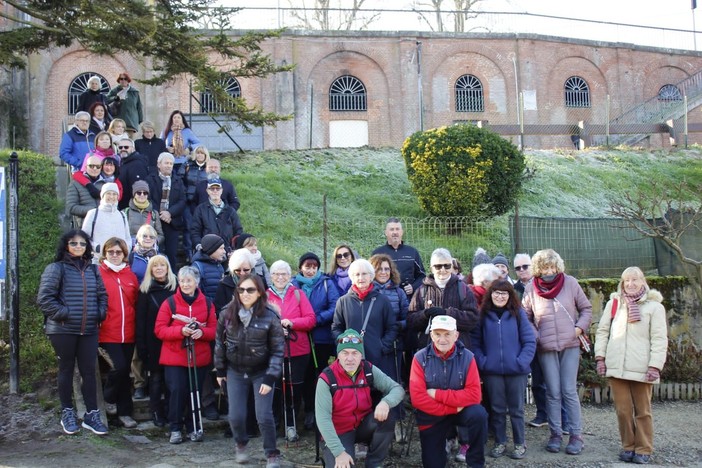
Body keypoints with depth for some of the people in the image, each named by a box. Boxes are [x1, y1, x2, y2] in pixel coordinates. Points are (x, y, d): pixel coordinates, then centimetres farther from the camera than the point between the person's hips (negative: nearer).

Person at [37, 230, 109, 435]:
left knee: (89, 371, 5)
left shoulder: (92, 269, 11)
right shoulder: (56, 269, -5)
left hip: (89, 331, 4)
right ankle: (67, 413, 22)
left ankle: (91, 414, 12)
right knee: (66, 370, 9)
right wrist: (63, 314, -14)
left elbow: (102, 295, 16)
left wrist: (100, 314, 2)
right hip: (63, 330, -4)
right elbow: (44, 298, -12)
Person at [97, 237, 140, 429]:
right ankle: (109, 398, 13)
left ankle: (125, 412, 21)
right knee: (119, 367, -16)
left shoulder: (131, 275, 11)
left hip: (128, 333, 4)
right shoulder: (98, 274, -3)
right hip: (108, 333, -4)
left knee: (125, 371, 9)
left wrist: (137, 327, 10)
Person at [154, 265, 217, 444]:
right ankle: (175, 428, 8)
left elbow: (214, 329, 6)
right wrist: (181, 330, -20)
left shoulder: (207, 304, 6)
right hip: (174, 357, -2)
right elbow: (159, 330, -5)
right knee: (177, 391, -9)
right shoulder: (169, 303, -1)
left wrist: (201, 332, -16)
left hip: (200, 357, 2)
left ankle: (194, 428, 20)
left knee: (195, 392, 3)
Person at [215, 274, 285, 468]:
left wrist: (270, 378, -16)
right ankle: (241, 445, 34)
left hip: (261, 373, -2)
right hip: (235, 372, 3)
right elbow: (219, 343, 7)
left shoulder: (270, 316, -15)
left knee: (264, 416, -7)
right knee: (236, 416, 3)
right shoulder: (227, 314, -6)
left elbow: (277, 350, -12)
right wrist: (220, 370, 10)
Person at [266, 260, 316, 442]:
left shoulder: (298, 294, 5)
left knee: (295, 388, 1)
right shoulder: (265, 295, 4)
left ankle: (291, 425, 14)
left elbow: (311, 319, -1)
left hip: (298, 350, 0)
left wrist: (291, 323, -16)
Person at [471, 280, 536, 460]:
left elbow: (530, 341, -3)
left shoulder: (518, 313, -2)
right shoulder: (483, 315, 1)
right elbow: (474, 342, 2)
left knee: (516, 409, 9)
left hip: (516, 370, -1)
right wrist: (482, 362, -9)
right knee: (497, 409, 11)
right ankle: (499, 443, 24)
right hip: (491, 371, 1)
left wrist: (522, 362, -12)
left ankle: (519, 443, 22)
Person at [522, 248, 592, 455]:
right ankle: (555, 434, 15)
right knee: (553, 392, 5)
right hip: (546, 348, 1)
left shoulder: (570, 283, -3)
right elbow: (525, 317, 7)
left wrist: (580, 327, -6)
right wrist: (533, 336, -6)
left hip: (570, 345, 0)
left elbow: (586, 308, 7)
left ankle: (576, 435, 9)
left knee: (569, 391, 0)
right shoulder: (531, 289, -2)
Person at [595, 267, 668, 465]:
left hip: (641, 369, -2)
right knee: (623, 410, 7)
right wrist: (600, 357, 3)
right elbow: (602, 331, 10)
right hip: (616, 367, 2)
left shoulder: (654, 306, -1)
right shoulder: (614, 303, 8)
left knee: (642, 411, 8)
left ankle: (643, 450, 17)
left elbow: (659, 339, -4)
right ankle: (628, 446, 19)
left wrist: (655, 365, -11)